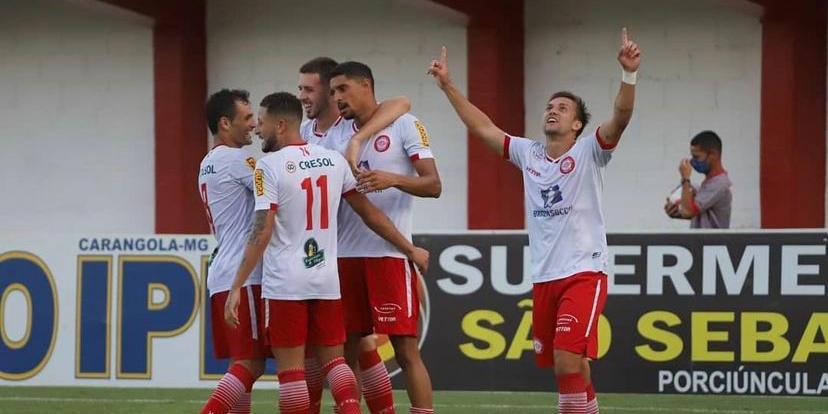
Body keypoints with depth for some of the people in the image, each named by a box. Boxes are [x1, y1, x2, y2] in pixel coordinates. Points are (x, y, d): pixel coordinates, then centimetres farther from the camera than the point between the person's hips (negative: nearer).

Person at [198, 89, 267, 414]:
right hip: (243, 277, -10)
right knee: (250, 364, -11)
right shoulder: (235, 159, -10)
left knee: (244, 364, 11)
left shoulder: (208, 164, 20)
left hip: (224, 276, 10)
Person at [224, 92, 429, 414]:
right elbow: (369, 213, 10)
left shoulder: (269, 166, -10)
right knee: (333, 359, 15)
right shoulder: (334, 160, 6)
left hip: (285, 284, -5)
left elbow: (261, 233, -16)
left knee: (290, 368, 0)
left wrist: (237, 287, -15)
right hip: (326, 281, 5)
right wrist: (410, 250, 20)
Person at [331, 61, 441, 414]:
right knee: (346, 351, 7)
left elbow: (433, 185, -8)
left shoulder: (404, 126, -2)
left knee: (405, 348, -7)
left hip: (390, 253, -6)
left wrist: (393, 179, -24)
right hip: (347, 254, 6)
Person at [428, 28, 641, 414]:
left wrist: (629, 73, -32)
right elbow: (482, 127, 20)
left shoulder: (588, 152, -1)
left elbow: (620, 116, -16)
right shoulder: (528, 154, 14)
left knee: (569, 362, -19)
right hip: (543, 278, 6)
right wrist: (448, 86, 17)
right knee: (563, 367, 9)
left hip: (584, 273, -6)